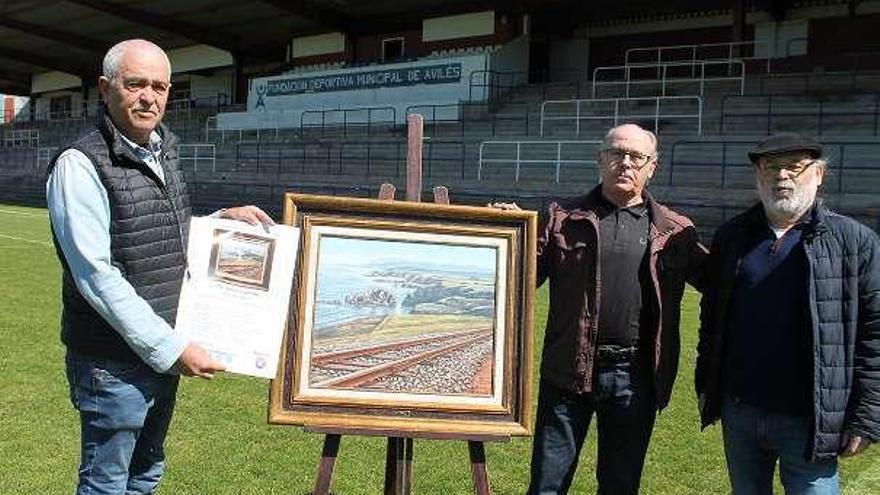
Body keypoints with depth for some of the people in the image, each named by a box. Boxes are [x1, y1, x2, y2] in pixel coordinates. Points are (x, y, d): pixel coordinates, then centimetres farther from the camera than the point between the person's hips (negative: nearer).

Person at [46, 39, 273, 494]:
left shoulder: (162, 155, 9)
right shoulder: (80, 165, -17)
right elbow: (96, 275, -22)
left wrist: (223, 219, 5)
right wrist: (171, 348, -21)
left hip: (161, 352, 8)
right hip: (113, 364, -8)